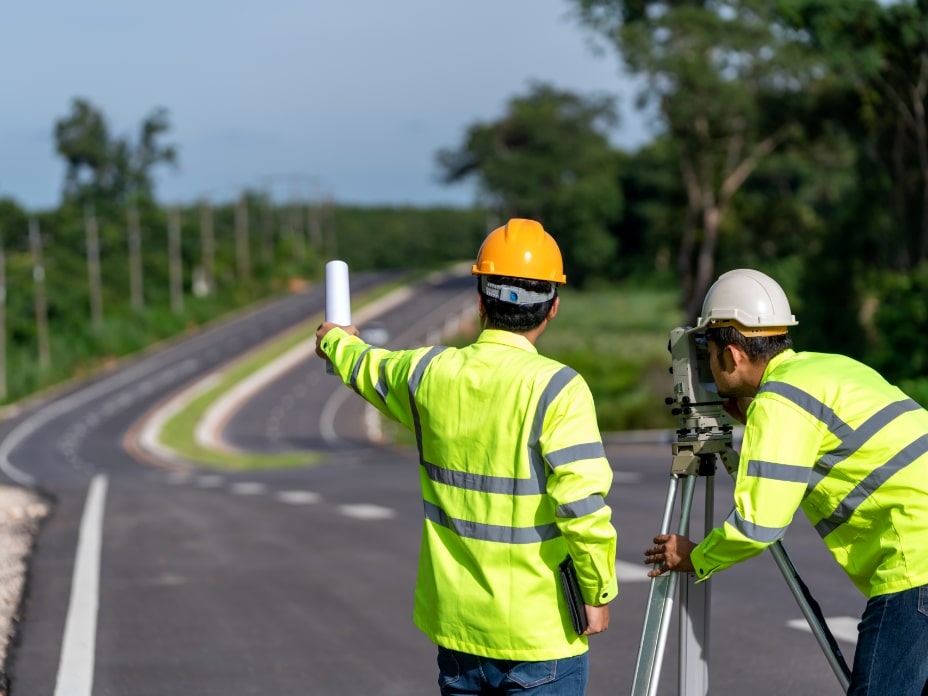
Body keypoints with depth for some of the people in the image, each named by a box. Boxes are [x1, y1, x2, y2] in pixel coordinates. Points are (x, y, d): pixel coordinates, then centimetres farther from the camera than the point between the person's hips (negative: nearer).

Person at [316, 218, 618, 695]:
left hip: (456, 622, 5)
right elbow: (582, 504, -20)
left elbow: (368, 370, 22)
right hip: (541, 630, -5)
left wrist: (337, 341, 45)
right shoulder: (556, 389, -15)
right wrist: (598, 591, -6)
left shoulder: (430, 374, 0)